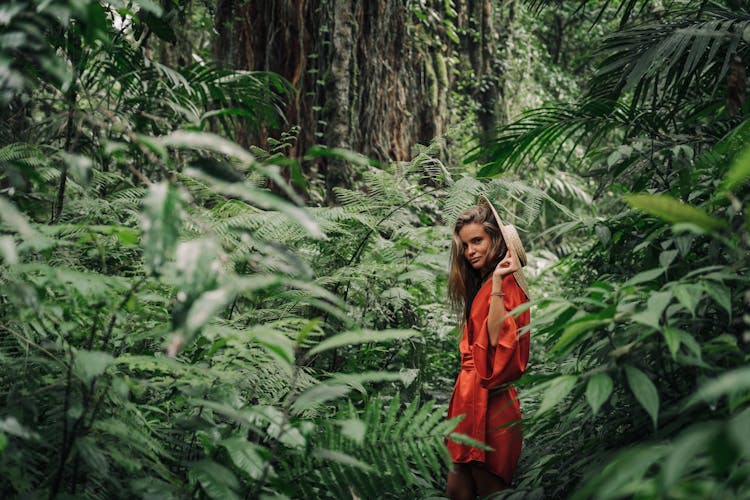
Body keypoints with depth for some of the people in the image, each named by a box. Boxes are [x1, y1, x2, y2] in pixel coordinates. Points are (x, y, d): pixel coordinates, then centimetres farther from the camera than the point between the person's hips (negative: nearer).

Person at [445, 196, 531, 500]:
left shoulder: (509, 284, -9)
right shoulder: (478, 286, 17)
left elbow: (500, 338, -25)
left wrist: (497, 282, -25)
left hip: (491, 401, -9)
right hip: (470, 397, 9)